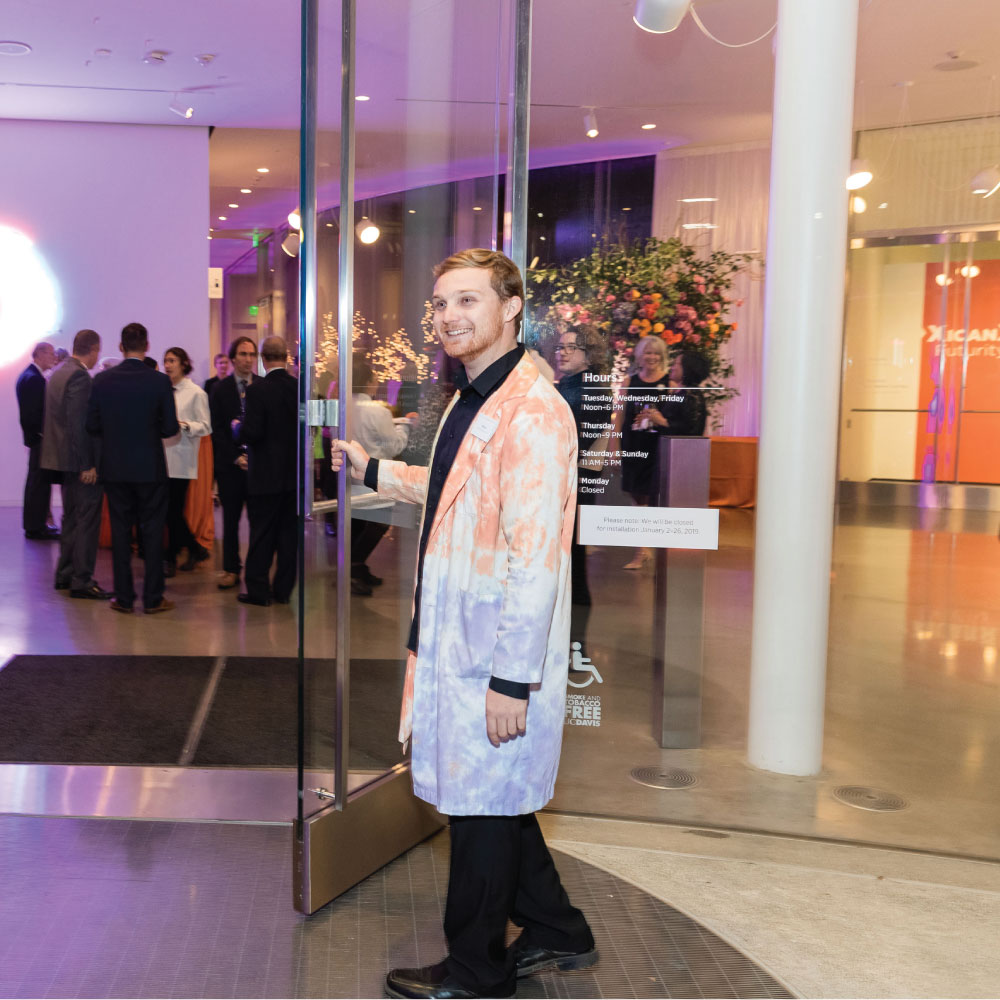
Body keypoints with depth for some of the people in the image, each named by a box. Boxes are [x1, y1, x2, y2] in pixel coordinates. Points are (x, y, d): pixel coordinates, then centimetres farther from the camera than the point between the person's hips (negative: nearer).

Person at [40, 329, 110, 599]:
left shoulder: (59, 373, 13)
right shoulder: (80, 377, -17)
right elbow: (79, 424, -22)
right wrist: (87, 465, -21)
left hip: (65, 458, 10)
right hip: (81, 459, -10)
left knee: (71, 517, 17)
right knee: (87, 520, -4)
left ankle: (65, 575, 25)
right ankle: (82, 580, -1)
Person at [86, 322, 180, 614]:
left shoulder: (102, 380, -4)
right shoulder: (160, 381, -10)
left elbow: (92, 425, 0)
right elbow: (170, 429, -8)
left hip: (115, 468, 2)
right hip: (150, 468, -2)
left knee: (120, 531, 9)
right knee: (152, 532, 6)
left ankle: (123, 597, 13)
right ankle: (153, 598, 9)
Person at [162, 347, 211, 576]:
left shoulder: (195, 393, -3)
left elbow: (206, 426, -6)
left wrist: (184, 425, -21)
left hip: (182, 460, -6)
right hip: (163, 456, 6)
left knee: (173, 511, -4)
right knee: (170, 511, 5)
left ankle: (171, 559, 6)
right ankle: (195, 549, 21)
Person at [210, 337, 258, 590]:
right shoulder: (219, 389, 5)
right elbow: (217, 429, 2)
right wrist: (235, 457, -7)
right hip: (230, 463, 0)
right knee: (231, 519, 5)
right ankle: (231, 569, 14)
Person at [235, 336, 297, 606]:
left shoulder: (257, 390, -15)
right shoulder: (299, 387, 0)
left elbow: (252, 433, -18)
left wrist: (237, 428, 2)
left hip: (265, 475, -4)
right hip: (294, 473, 5)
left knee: (261, 534, 4)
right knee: (288, 531, 11)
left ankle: (258, 591, 10)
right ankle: (283, 590, 17)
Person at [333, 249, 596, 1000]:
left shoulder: (531, 411, -21)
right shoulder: (472, 401, 12)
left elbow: (535, 559, -24)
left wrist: (511, 679, -23)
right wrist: (376, 471, 27)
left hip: (498, 654, -10)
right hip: (458, 645, 10)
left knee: (485, 807, 6)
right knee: (494, 799, 20)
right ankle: (555, 932, 38)